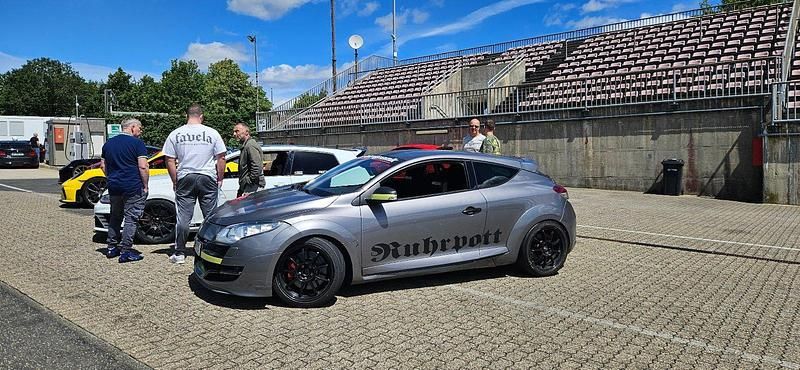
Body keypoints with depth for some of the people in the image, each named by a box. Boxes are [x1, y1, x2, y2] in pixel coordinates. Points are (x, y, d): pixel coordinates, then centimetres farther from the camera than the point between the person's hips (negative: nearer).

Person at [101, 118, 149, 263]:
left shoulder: (108, 143, 12)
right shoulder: (137, 143, -9)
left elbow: (103, 165, 17)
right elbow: (143, 166, -15)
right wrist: (145, 185, -8)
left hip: (114, 187, 7)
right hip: (133, 187, -6)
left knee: (115, 217, 19)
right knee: (131, 219, -1)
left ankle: (111, 247, 24)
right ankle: (126, 252, -2)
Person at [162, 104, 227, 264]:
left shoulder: (175, 134, 2)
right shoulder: (212, 133, 0)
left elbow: (170, 161, 2)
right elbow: (221, 158, 0)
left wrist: (175, 181, 10)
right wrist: (219, 179, 9)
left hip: (185, 179, 1)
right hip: (208, 179, 0)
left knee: (183, 217, 6)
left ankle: (179, 253, 10)